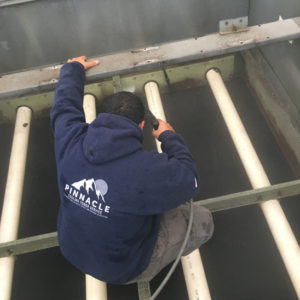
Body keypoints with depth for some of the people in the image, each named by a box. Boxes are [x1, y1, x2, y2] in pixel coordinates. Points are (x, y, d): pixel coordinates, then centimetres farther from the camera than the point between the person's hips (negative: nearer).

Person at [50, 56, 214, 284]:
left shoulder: (71, 142, -23)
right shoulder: (147, 171, -38)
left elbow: (64, 105, -2)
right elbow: (190, 180, -18)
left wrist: (74, 68, 17)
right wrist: (169, 136, -5)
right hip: (122, 269, -5)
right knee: (203, 220, 1)